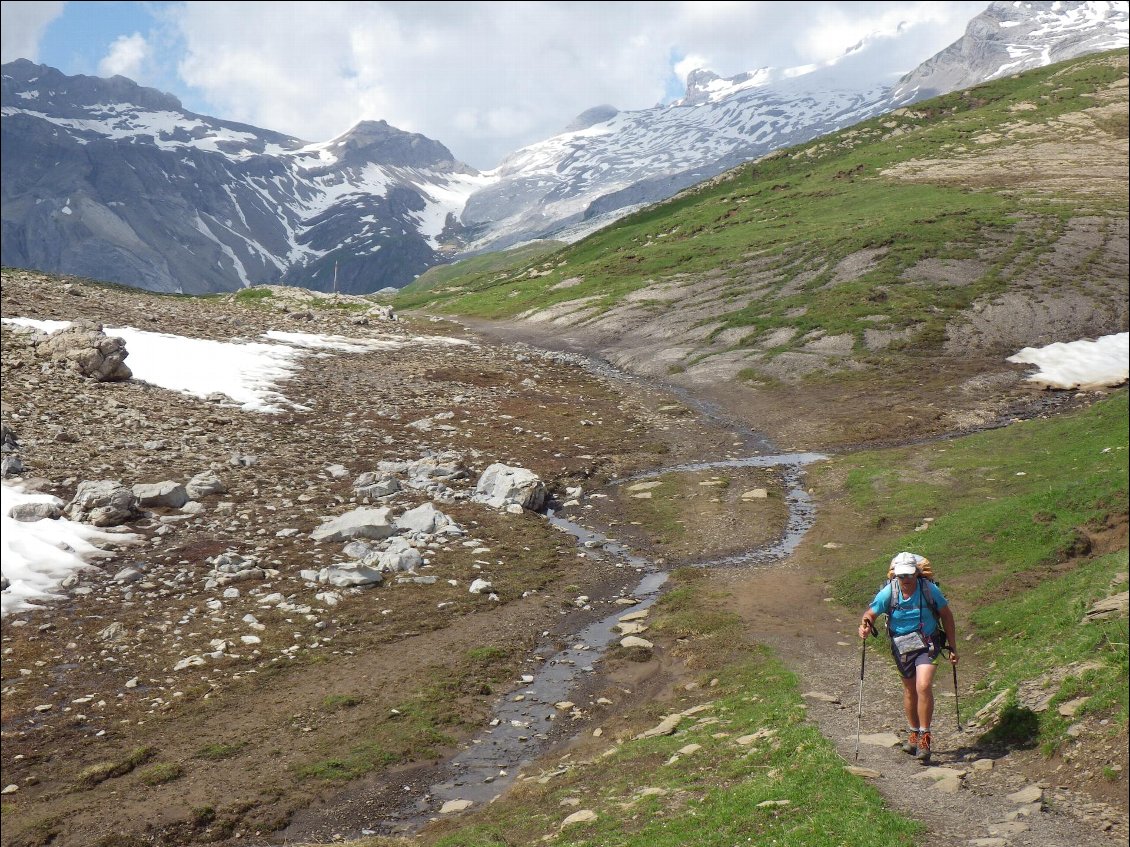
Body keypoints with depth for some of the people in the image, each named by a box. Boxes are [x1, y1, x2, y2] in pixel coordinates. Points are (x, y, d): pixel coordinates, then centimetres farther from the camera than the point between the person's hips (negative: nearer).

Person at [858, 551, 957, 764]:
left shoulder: (929, 589, -17)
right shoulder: (888, 592, -16)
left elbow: (947, 616, -4)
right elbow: (870, 614, -7)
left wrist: (952, 648, 0)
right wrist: (865, 626, -31)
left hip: (927, 644, -2)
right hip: (902, 646, 2)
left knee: (924, 687, -20)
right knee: (910, 690, 15)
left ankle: (925, 738, -10)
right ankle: (913, 733, 36)